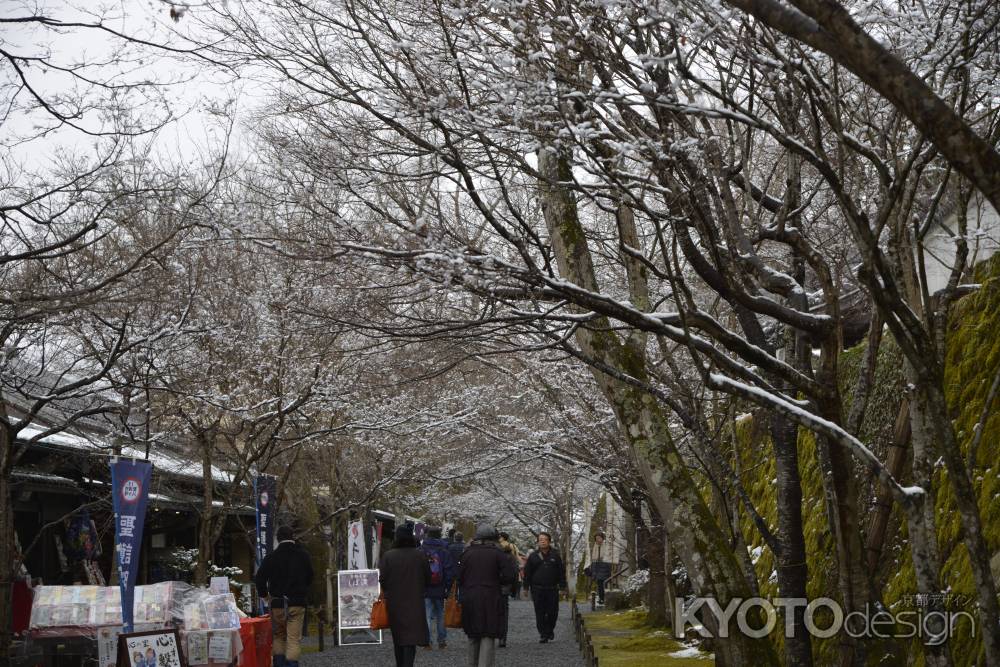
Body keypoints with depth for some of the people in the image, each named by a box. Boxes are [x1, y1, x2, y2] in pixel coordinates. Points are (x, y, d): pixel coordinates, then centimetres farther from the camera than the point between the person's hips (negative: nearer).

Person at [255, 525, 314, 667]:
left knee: (278, 636, 16)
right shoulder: (303, 555, 1)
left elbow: (259, 578, -7)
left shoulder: (272, 557, -3)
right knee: (294, 639, -2)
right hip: (297, 603, 0)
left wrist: (265, 595, 7)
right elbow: (310, 578, 11)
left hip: (277, 603, 1)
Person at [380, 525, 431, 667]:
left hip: (394, 603, 1)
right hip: (414, 603, -1)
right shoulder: (420, 555, -5)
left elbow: (382, 579, -7)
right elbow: (428, 578, 2)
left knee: (397, 639, 16)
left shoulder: (388, 556, -7)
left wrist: (386, 594, 12)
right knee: (411, 637, -4)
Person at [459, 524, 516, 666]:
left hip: (469, 599, 3)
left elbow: (460, 576, 2)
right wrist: (497, 582, 9)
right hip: (490, 600, -3)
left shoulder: (468, 553, 3)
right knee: (488, 638, -1)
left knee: (473, 637, 16)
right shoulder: (498, 553, -3)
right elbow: (509, 577, -9)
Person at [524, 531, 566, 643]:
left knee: (553, 612, 2)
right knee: (540, 613, 0)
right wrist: (526, 587, 3)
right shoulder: (533, 556, 6)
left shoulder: (555, 555, 6)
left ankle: (550, 630, 25)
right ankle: (543, 634, 8)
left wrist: (562, 586, 2)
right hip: (537, 589, 0)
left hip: (552, 589, 0)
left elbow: (561, 571, 7)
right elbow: (527, 572, 8)